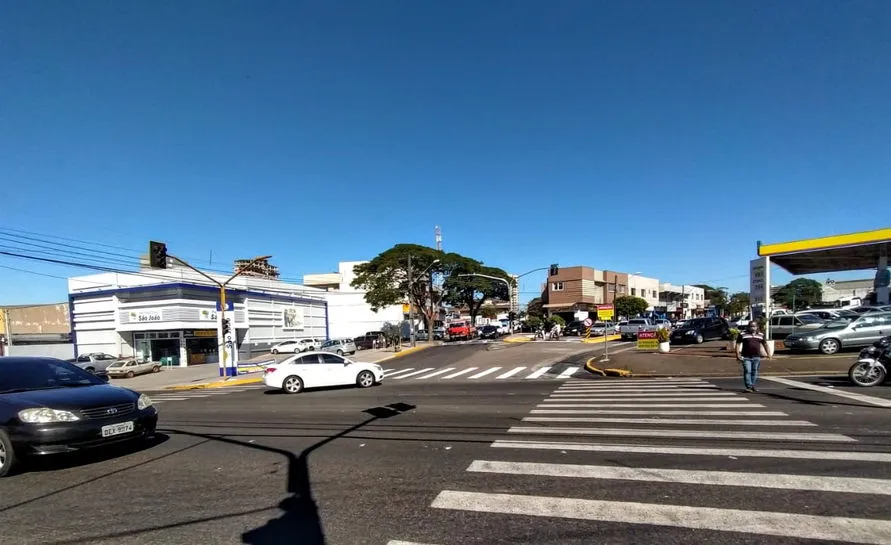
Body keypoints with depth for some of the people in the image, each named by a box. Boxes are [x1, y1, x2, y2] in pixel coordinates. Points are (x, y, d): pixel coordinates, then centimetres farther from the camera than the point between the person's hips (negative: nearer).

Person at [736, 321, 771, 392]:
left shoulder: (760, 335, 11)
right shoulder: (743, 334, 1)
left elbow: (765, 344, 17)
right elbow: (738, 344, 0)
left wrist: (768, 354, 7)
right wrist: (738, 354, -8)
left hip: (756, 357, 3)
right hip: (746, 357, -3)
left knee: (755, 372, 8)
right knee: (747, 371, -9)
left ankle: (753, 386, 18)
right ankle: (748, 386, -6)